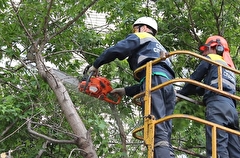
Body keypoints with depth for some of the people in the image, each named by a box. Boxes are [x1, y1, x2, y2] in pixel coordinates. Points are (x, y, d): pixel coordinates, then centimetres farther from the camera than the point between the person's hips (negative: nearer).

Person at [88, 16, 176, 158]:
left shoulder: (140, 37, 20)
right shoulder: (159, 49, 42)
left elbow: (116, 50, 3)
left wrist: (96, 65, 15)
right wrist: (126, 91, 32)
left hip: (155, 79, -7)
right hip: (168, 84, 7)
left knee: (157, 132, -21)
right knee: (164, 135, -2)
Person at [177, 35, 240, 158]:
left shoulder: (210, 59, 17)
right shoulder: (229, 66, 37)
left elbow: (194, 79, 14)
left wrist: (181, 93, 28)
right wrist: (189, 91, 39)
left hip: (217, 105, -7)